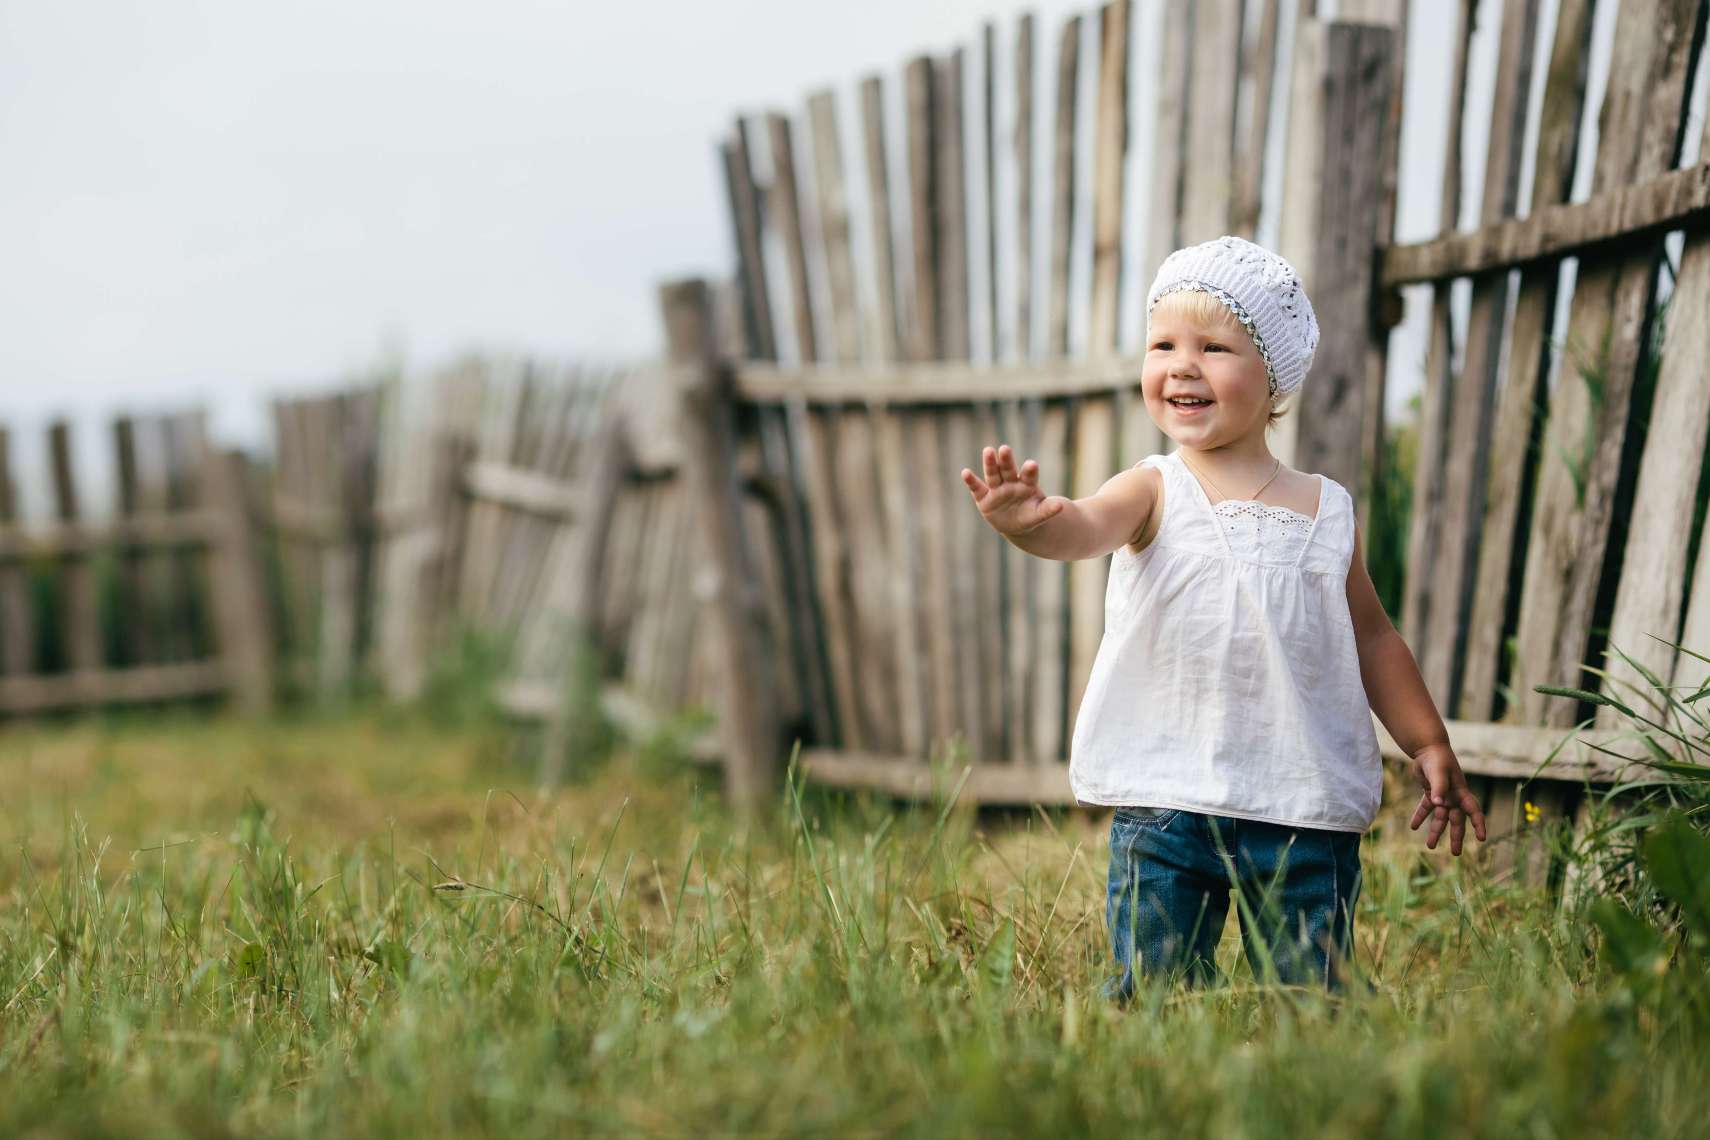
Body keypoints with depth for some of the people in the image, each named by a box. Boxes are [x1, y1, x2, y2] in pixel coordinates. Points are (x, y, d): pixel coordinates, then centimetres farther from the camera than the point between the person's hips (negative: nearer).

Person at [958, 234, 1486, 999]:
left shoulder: (1326, 509, 7)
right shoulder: (1154, 493, -1)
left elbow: (1371, 638, 18)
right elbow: (1083, 527, -23)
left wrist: (1429, 746, 19)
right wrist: (1030, 520, -46)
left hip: (1306, 813, 2)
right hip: (1165, 805, -2)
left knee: (1311, 997, 6)